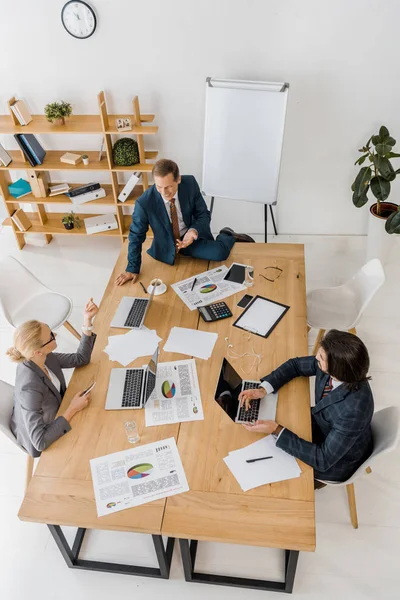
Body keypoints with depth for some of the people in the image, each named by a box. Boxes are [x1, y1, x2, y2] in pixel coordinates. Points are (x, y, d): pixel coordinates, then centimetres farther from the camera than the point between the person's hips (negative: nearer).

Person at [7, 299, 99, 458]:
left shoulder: (45, 358, -19)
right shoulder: (30, 388, -41)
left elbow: (81, 359, -5)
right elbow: (40, 442, -36)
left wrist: (87, 321, -16)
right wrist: (72, 410, -30)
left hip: (51, 420, 6)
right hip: (42, 440, -6)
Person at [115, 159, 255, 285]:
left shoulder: (190, 183, -20)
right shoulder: (144, 203, -25)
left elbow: (204, 214, -8)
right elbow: (136, 236, -10)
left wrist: (194, 231, -30)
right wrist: (133, 268, -5)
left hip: (192, 235, 0)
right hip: (167, 247, 1)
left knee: (220, 253, -25)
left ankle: (227, 236, 17)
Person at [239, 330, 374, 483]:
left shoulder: (353, 410, -43)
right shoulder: (333, 367, -24)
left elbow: (323, 460, -34)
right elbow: (295, 364, -7)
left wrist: (277, 431, -36)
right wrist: (263, 389, -20)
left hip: (338, 460, -5)